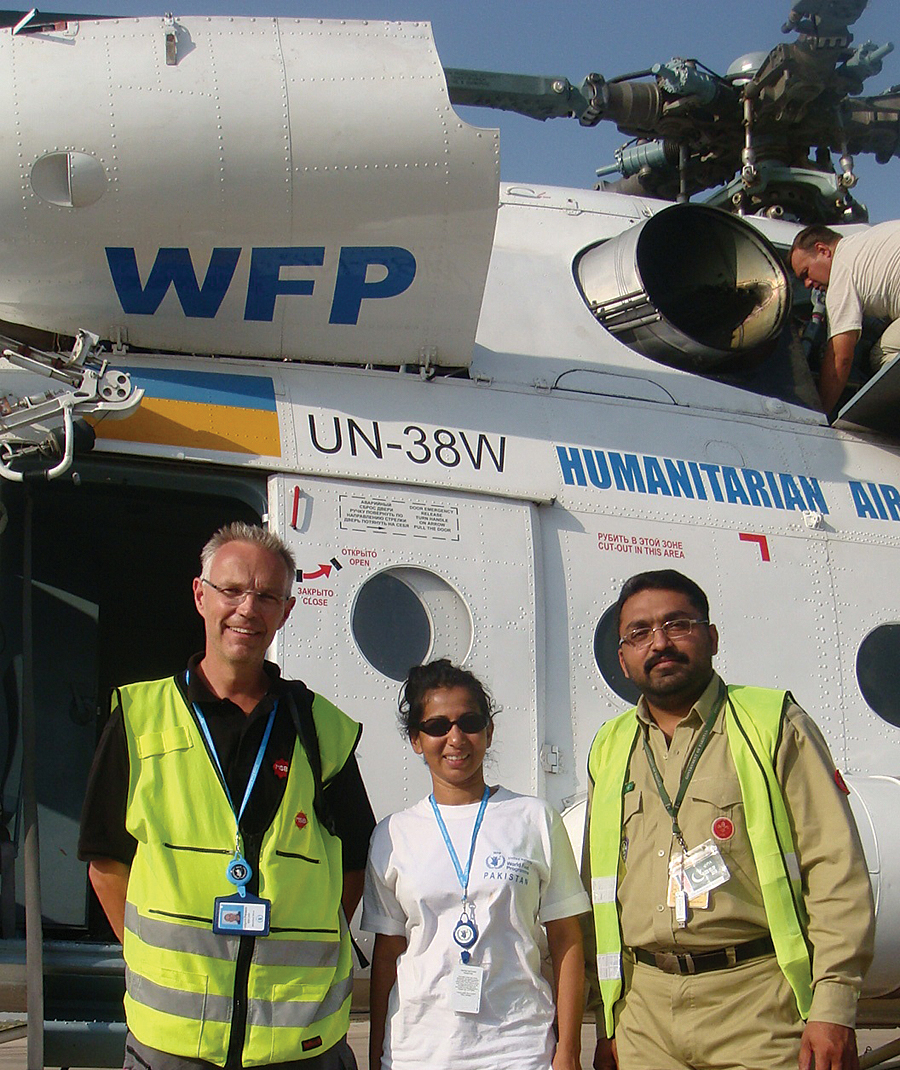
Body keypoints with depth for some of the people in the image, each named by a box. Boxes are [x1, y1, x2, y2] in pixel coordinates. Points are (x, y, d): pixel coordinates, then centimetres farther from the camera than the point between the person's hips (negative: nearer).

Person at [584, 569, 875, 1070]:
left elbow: (837, 867, -5)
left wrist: (833, 1008, -12)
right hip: (643, 1011, 4)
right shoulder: (610, 749, 14)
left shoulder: (774, 723, 2)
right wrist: (608, 1023, 13)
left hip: (757, 1008, -3)